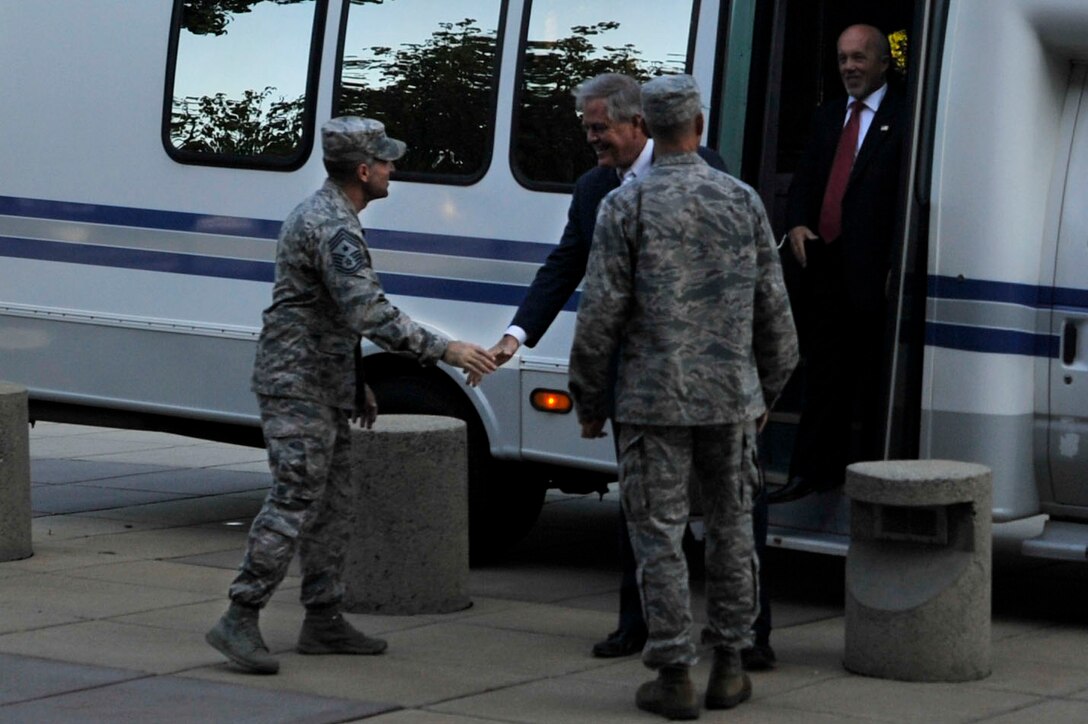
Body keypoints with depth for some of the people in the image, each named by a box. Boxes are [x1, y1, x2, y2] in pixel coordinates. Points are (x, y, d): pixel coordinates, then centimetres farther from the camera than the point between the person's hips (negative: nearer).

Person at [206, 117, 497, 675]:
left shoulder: (323, 215, 17)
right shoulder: (333, 227, -19)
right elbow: (369, 313, -29)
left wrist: (355, 386, 28)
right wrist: (444, 350, -29)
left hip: (321, 388, 11)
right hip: (297, 385, -11)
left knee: (333, 504, 11)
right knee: (293, 502, -13)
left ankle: (324, 622, 15)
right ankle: (239, 621, -13)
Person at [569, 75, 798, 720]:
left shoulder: (626, 207, -7)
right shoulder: (743, 201, 2)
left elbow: (601, 314, -8)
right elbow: (774, 309, 7)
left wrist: (590, 401, 3)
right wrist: (769, 389, 20)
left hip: (654, 400, -3)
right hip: (731, 398, 3)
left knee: (660, 535, 2)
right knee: (732, 528, 13)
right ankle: (729, 668, 18)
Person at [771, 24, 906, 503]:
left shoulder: (904, 118, -6)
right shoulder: (828, 117, 17)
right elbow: (805, 180, 19)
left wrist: (897, 266, -16)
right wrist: (796, 223, -1)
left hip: (872, 270, -7)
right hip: (824, 265, 7)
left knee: (874, 377, 1)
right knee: (823, 374, 11)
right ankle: (815, 472, 15)